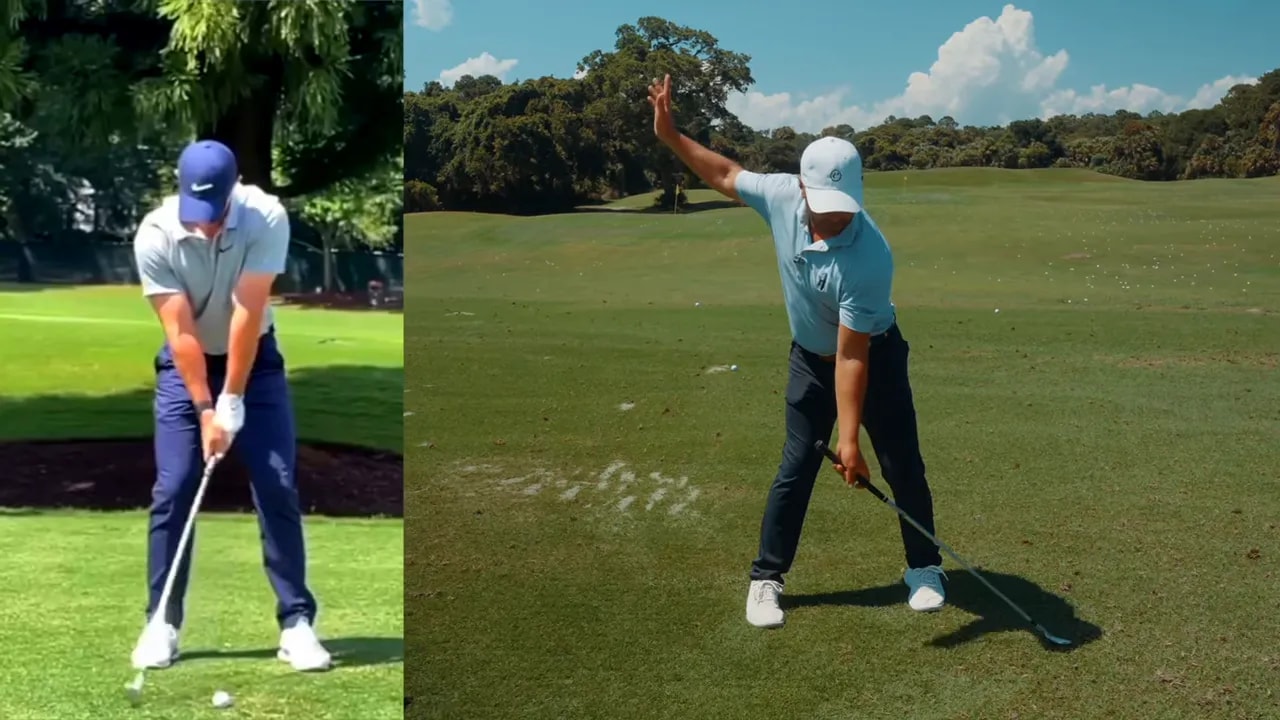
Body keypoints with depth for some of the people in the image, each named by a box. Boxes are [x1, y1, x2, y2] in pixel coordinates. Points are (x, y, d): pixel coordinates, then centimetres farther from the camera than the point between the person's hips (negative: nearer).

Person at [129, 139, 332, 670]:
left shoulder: (267, 218, -26)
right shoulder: (154, 235, -24)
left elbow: (247, 312, -26)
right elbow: (179, 330, -22)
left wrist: (231, 402, -24)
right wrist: (204, 410, -24)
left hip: (255, 360, 0)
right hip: (185, 365, 0)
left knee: (278, 488, -7)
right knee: (172, 492, -6)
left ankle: (296, 622, -1)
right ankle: (162, 622, 5)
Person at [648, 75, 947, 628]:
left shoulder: (868, 258, -37)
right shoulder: (781, 195, -23)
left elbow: (852, 355, -33)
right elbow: (726, 175, 1)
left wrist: (849, 437, -31)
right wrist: (670, 135, -5)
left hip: (874, 356, -3)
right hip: (811, 358, 4)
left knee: (902, 465, 5)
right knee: (795, 469, 3)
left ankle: (923, 568, 25)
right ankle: (766, 578, 13)